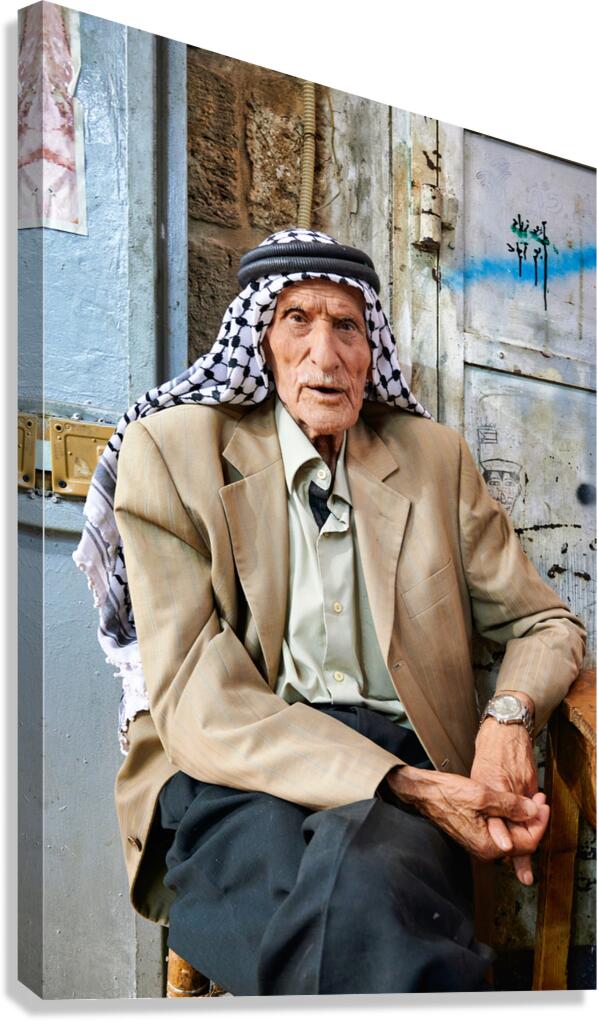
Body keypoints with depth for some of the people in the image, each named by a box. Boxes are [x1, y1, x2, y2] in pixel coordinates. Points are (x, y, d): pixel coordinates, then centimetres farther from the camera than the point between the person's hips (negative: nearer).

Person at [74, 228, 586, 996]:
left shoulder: (435, 458, 17)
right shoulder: (172, 450, 5)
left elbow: (544, 623, 23)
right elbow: (195, 699, -5)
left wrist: (509, 715, -3)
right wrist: (404, 786, -17)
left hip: (403, 768, 3)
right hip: (233, 778, -2)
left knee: (359, 881, -36)